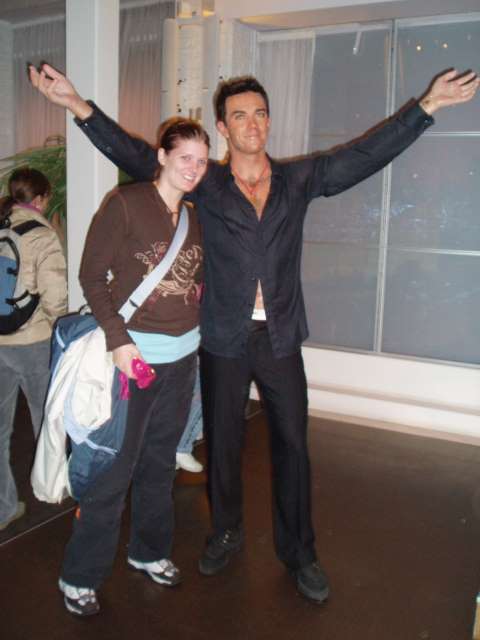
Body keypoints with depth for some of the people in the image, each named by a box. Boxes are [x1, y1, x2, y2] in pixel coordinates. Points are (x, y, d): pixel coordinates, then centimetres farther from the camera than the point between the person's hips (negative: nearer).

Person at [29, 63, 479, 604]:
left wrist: (427, 104, 0)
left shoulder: (299, 179, 3)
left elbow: (368, 152, 3)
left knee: (292, 444, 9)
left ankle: (298, 551, 28)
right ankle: (226, 534, 39)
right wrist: (80, 107, -14)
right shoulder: (206, 184, -1)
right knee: (222, 443, 14)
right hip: (224, 340, 0)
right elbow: (138, 156, -5)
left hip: (280, 338, 1)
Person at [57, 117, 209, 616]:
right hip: (135, 354, -6)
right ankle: (80, 575, 19)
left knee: (160, 461, 16)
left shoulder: (193, 218, 10)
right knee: (115, 467, 0)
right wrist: (118, 338, -17)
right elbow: (92, 274, -10)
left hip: (183, 355, 6)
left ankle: (149, 551, 36)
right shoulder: (125, 203, -8)